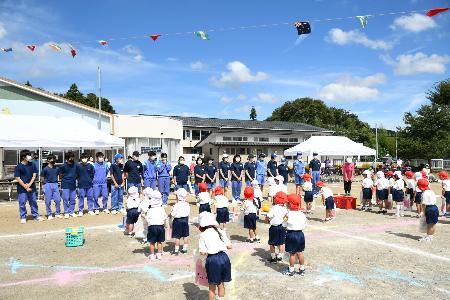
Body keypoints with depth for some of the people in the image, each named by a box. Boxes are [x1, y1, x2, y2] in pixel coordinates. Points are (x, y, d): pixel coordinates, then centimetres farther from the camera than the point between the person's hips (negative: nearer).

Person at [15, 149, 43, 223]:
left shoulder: (32, 165, 5)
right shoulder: (18, 167, -6)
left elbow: (34, 175, 3)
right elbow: (18, 178, -8)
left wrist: (29, 185, -9)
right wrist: (25, 187, -12)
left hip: (31, 187, 4)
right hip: (22, 189, -4)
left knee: (33, 202, 12)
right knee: (22, 203, 2)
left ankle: (36, 216, 23)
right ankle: (23, 217, 14)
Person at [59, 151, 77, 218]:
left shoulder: (75, 165, 1)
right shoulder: (63, 166, -8)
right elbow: (60, 175, 2)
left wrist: (74, 179, 10)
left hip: (73, 184, 3)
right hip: (66, 185, -3)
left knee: (72, 199, 8)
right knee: (65, 199, -2)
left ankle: (72, 212, 18)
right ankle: (66, 213, 8)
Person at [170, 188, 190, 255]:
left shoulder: (177, 205, -19)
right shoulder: (186, 204, 1)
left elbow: (173, 214, -18)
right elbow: (188, 213, 7)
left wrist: (170, 214, 1)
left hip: (178, 220, -6)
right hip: (185, 220, 6)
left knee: (177, 236, 1)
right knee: (185, 235, 14)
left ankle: (176, 250, 7)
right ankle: (184, 248, 22)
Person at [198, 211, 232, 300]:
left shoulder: (203, 235, -2)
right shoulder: (220, 231, 7)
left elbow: (203, 252, -9)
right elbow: (229, 246, 6)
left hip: (212, 259, -4)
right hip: (224, 257, 4)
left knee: (212, 287, 13)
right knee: (221, 284, 23)